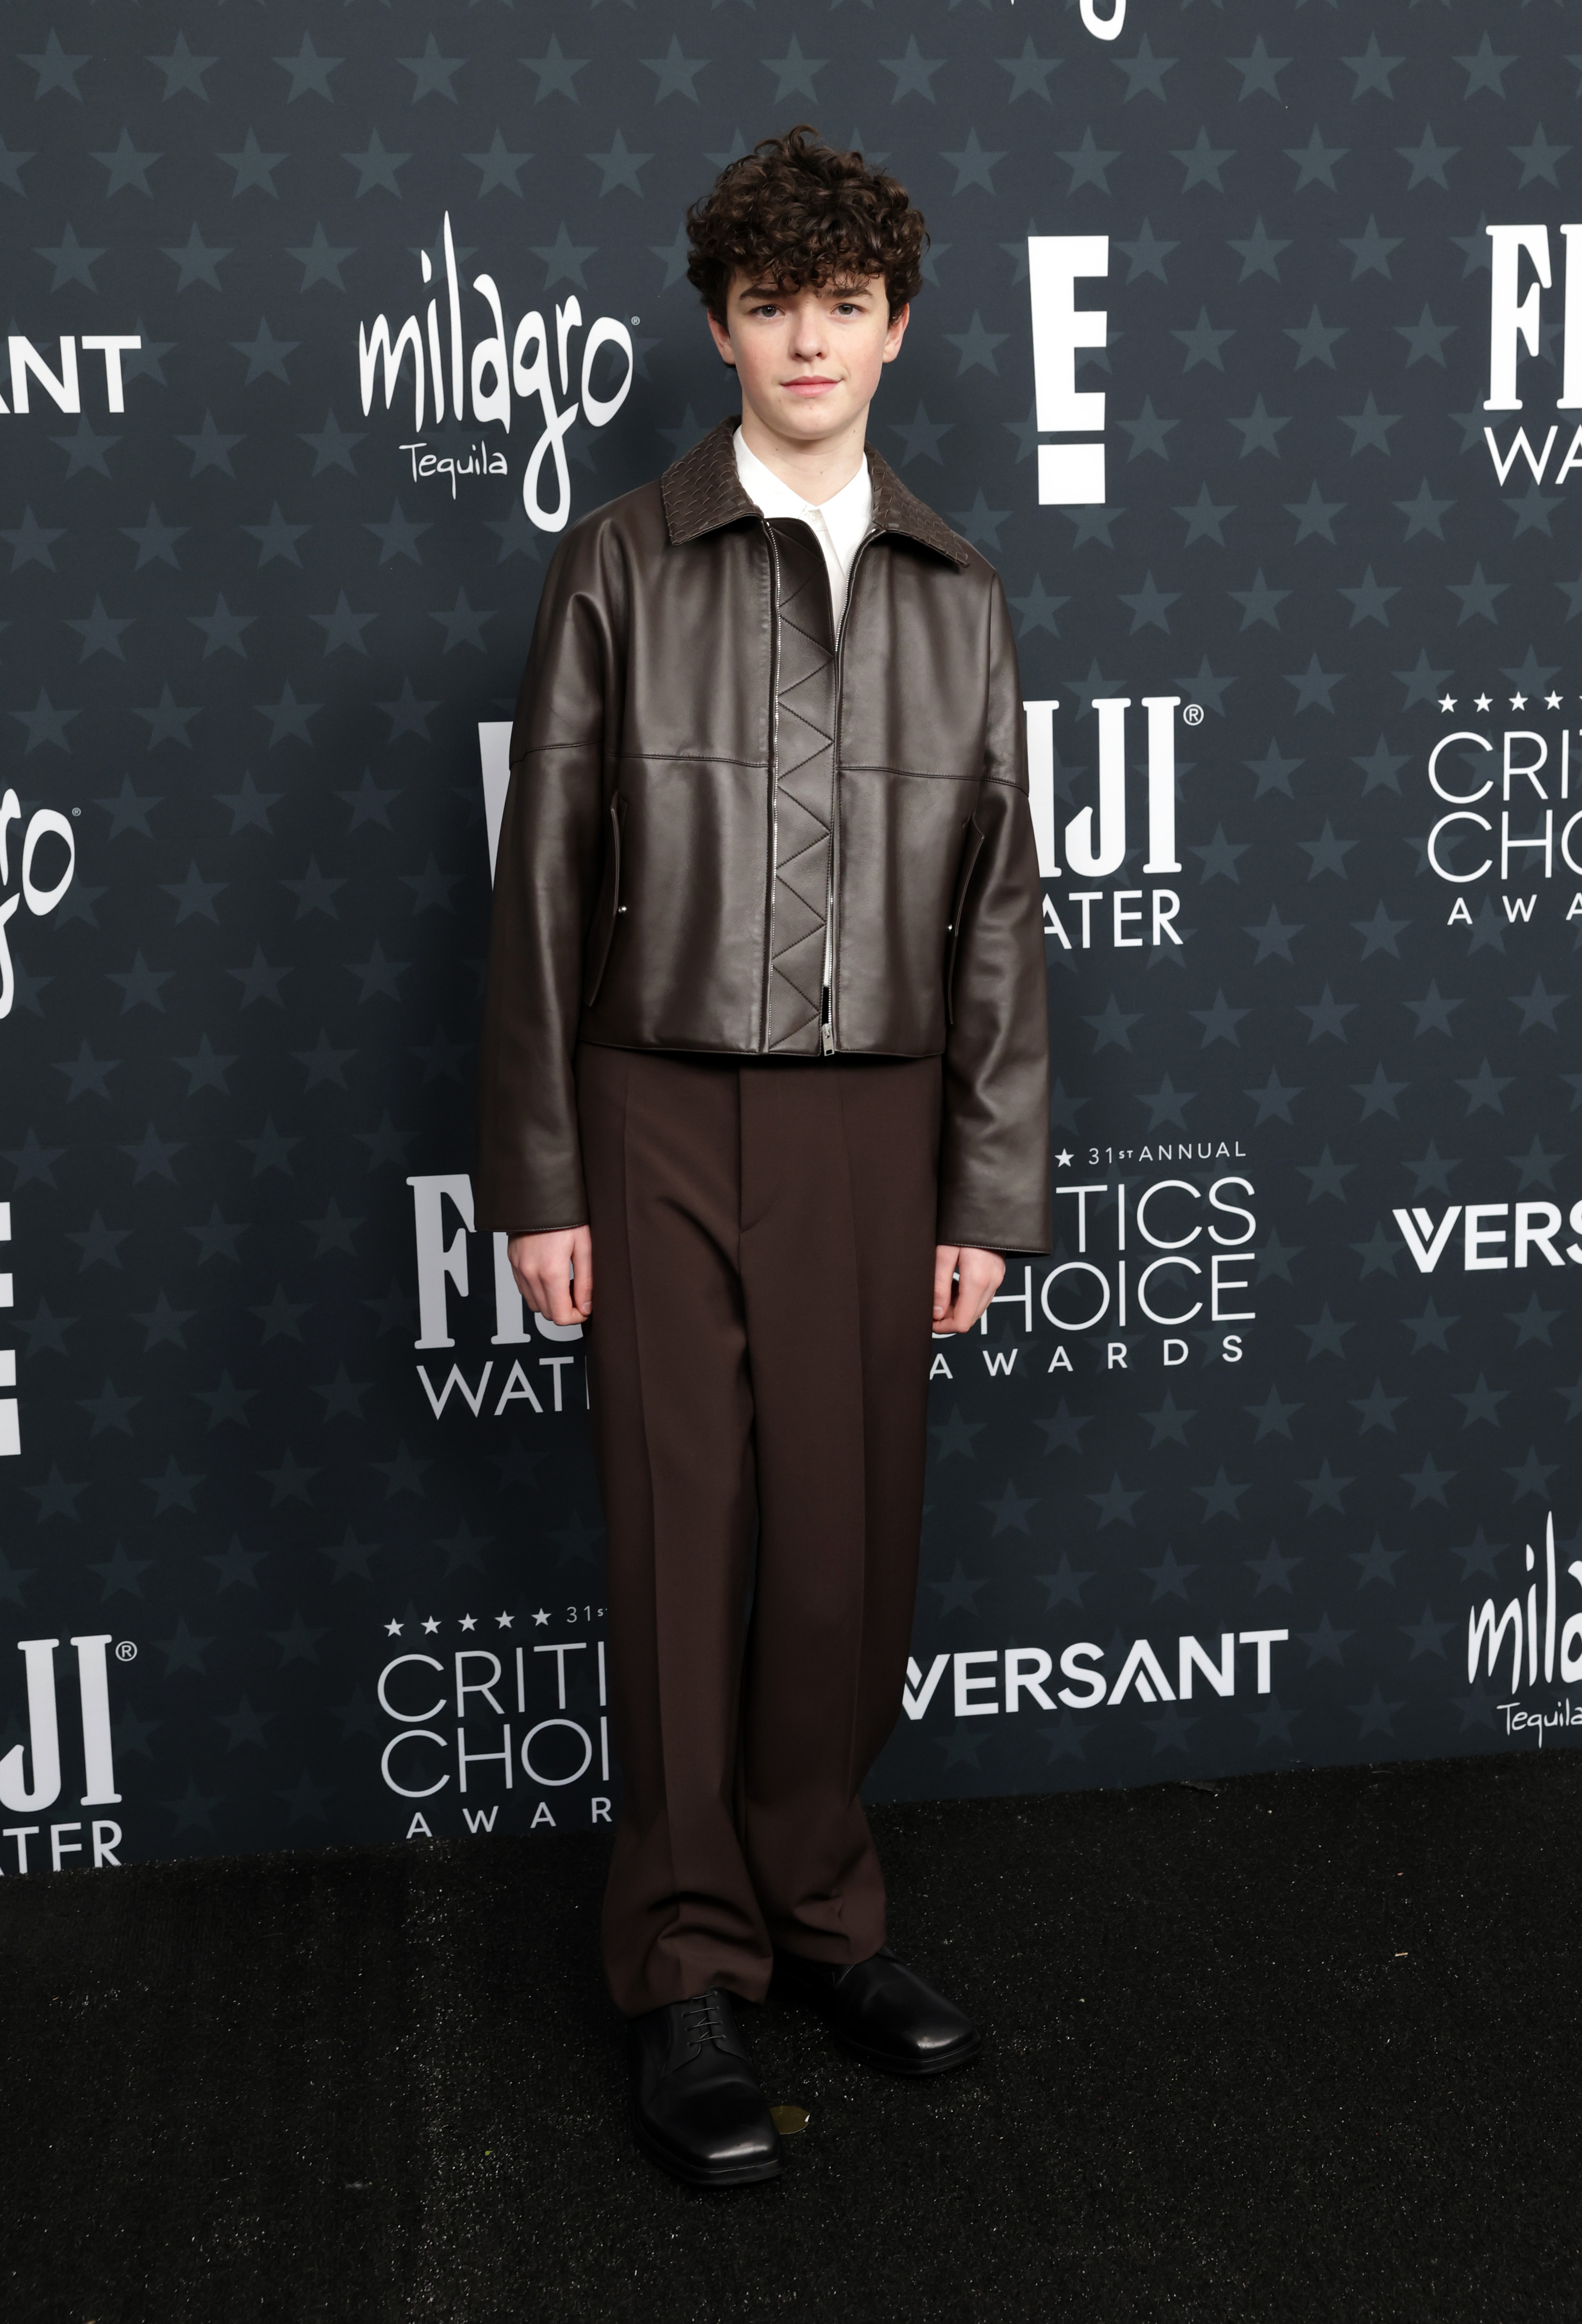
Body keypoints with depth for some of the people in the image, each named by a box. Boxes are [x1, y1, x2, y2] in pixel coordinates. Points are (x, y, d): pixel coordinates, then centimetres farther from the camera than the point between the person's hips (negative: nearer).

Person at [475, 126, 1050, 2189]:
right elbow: (545, 885, 0)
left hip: (875, 1120, 2)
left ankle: (821, 1913, 26)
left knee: (849, 1542, 7)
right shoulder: (624, 566, 2)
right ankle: (689, 1979, 15)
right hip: (668, 1112, -2)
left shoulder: (955, 594, 9)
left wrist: (990, 1192, 3)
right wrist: (540, 1181, -4)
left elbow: (999, 912, 8)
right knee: (683, 1545, 2)